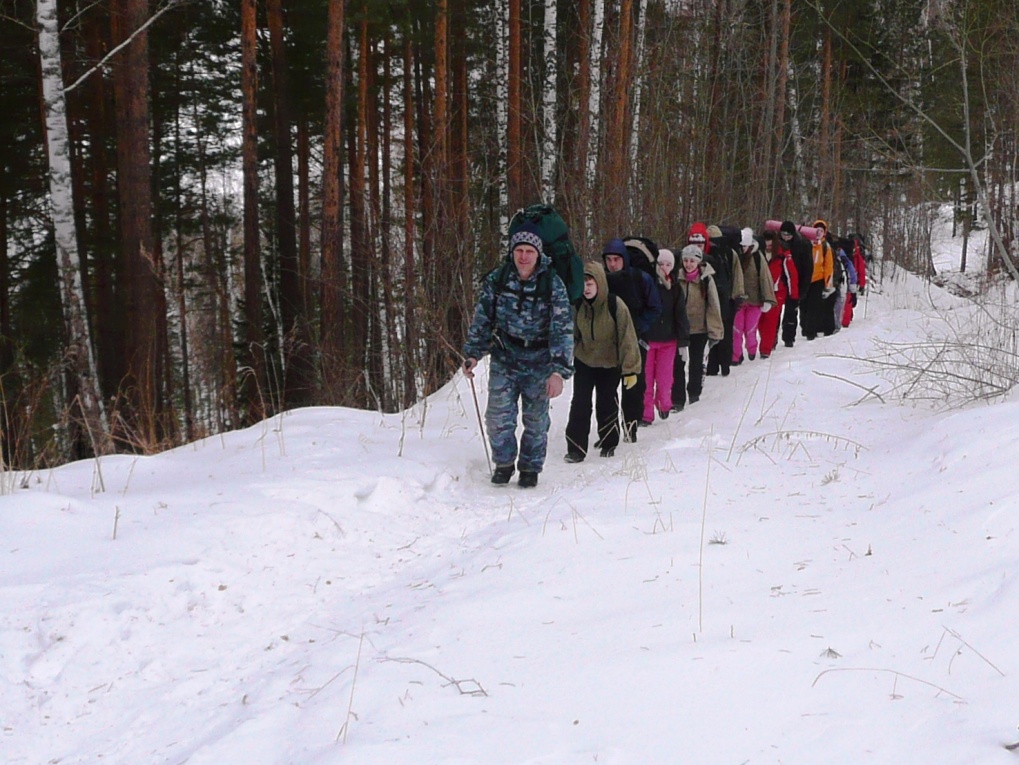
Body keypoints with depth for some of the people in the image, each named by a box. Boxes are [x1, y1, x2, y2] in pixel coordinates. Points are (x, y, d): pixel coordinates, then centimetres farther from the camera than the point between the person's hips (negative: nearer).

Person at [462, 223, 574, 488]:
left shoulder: (552, 284, -11)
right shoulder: (496, 280, -5)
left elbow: (563, 329, -14)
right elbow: (482, 320, 6)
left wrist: (559, 371, -21)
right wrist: (472, 354, -1)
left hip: (539, 362, -1)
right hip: (504, 359, 1)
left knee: (536, 419, 6)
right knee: (499, 417, -4)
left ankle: (530, 468, 26)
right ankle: (504, 463, 20)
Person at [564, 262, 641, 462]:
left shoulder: (615, 305, -21)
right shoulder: (578, 305, -10)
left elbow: (627, 338, -17)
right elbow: (572, 334, 5)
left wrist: (630, 368, -16)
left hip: (610, 363, -2)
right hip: (584, 361, 2)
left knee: (606, 404, 9)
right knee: (580, 403, -7)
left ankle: (608, 444, 29)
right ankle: (575, 448, -2)